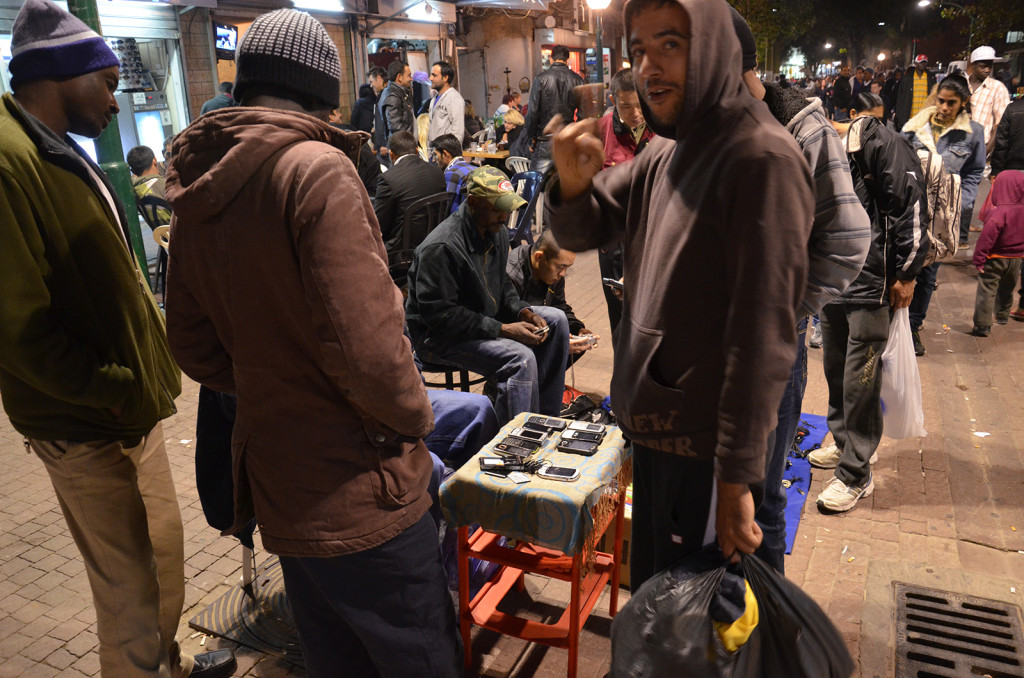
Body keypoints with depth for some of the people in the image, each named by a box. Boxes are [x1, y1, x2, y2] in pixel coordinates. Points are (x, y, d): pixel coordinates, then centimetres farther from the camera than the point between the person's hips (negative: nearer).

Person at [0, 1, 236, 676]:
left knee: (165, 550, 23)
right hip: (87, 427, -10)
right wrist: (118, 392, -18)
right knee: (130, 587, 5)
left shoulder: (60, 152, 13)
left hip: (135, 403, 10)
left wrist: (151, 367, 8)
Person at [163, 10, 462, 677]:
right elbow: (364, 344, -25)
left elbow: (194, 345, 12)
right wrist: (414, 414, -8)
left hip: (273, 485, 8)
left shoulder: (197, 191, 7)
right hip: (357, 491, -8)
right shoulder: (317, 168, -18)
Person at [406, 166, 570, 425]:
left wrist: (523, 311, -6)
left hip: (488, 316, 10)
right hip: (439, 334, -9)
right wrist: (502, 330, -28)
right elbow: (439, 313, -27)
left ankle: (546, 420, 7)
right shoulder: (441, 247, -25)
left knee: (556, 320, 3)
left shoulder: (497, 232, 3)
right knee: (521, 358, -30)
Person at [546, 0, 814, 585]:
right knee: (650, 587, 25)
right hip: (652, 422, 8)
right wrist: (575, 184, -14)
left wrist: (737, 475, -21)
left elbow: (764, 333, -22)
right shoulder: (664, 153, 8)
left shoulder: (761, 157, -18)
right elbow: (582, 233, 10)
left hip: (705, 446, -8)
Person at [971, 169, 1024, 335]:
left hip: (995, 259, -7)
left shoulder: (998, 213, -24)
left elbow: (987, 238, -24)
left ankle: (982, 326, -4)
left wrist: (978, 259, -19)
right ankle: (1003, 316, 44)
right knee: (1007, 289, 25)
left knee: (986, 291, -2)